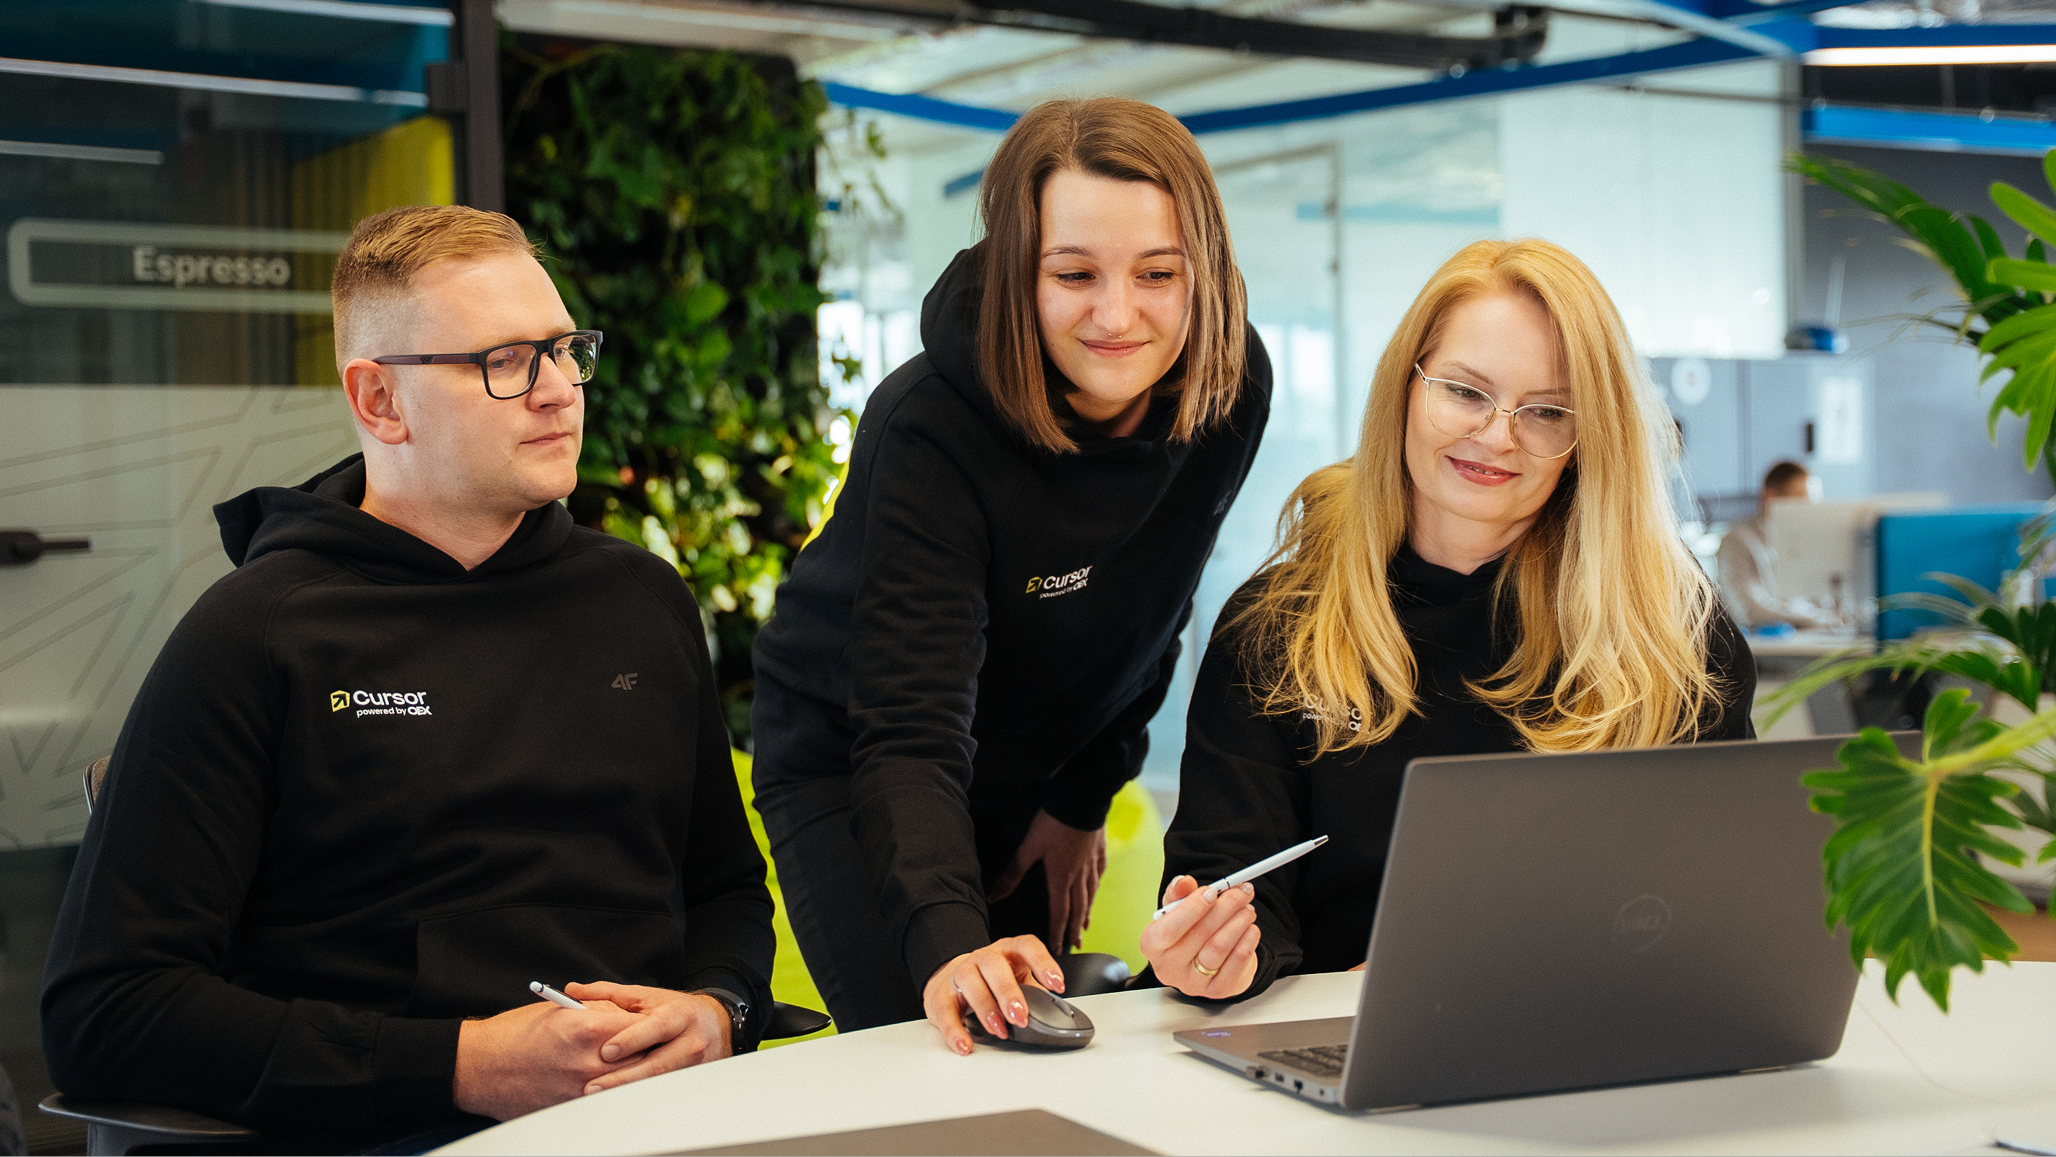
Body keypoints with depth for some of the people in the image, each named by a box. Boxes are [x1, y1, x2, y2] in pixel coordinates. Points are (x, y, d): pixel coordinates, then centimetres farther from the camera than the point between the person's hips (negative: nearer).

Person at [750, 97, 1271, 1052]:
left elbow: (1150, 615, 0)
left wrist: (1084, 801, 1)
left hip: (1030, 773, 5)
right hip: (847, 762, -5)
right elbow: (910, 733, -40)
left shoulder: (1228, 390, -18)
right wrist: (948, 944, -55)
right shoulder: (933, 429, -34)